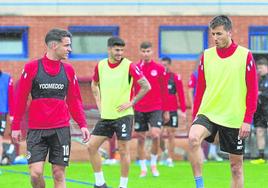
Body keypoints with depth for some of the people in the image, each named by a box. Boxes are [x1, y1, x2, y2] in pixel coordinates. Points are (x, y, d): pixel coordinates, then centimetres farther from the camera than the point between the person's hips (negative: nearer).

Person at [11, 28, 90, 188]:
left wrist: (82, 125, 1)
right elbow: (20, 99, 2)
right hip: (36, 130, -2)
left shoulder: (68, 70, 7)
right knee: (36, 173, -10)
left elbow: (74, 101, 11)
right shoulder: (31, 68, -2)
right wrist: (16, 126, 0)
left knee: (59, 175, 1)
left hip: (61, 130, 2)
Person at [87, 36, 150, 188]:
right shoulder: (101, 65, 4)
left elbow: (146, 86, -9)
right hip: (105, 115, 5)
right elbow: (95, 85, 24)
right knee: (92, 146, 1)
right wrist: (99, 103, 12)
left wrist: (131, 102, -10)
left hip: (123, 115, -5)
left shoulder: (129, 66, -10)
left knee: (124, 151, -2)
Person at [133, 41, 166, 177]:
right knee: (140, 138, 4)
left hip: (156, 108, -1)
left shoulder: (159, 69, 1)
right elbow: (130, 90, 7)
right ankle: (143, 168, 16)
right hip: (139, 109, 1)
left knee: (155, 135, -17)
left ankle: (154, 163, 4)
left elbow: (164, 90, 6)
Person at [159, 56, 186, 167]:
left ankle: (170, 159, 10)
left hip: (172, 111, -1)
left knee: (171, 135, 3)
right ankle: (164, 151, 21)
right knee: (159, 134, -5)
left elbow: (181, 95, -1)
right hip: (159, 110, 1)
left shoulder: (175, 78, -1)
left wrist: (183, 111, -6)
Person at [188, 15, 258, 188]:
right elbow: (200, 89, 11)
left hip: (235, 119, -2)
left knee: (236, 166, 5)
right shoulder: (207, 56, 5)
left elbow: (252, 90, -4)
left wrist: (247, 120, -10)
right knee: (193, 138, -29)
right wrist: (195, 115, 7)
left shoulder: (245, 55, -4)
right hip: (208, 113, 2)